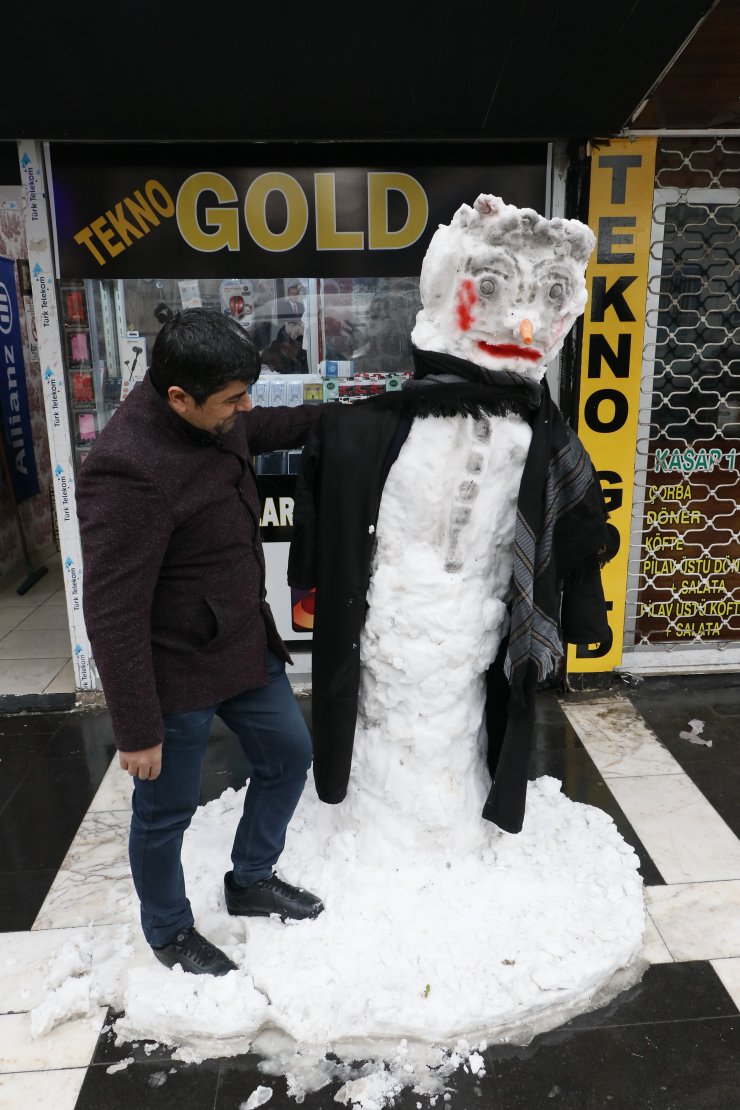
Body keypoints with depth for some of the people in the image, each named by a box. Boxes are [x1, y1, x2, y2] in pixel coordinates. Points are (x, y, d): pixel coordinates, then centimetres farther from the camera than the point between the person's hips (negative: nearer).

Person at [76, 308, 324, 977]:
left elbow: (258, 431, 22)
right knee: (166, 812, 14)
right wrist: (136, 730, -20)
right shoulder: (128, 474, -31)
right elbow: (114, 616, -27)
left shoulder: (207, 415, -4)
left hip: (246, 643, 9)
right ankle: (170, 933, 42)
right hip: (178, 674, -8)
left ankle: (251, 881, 45)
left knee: (288, 753, 21)